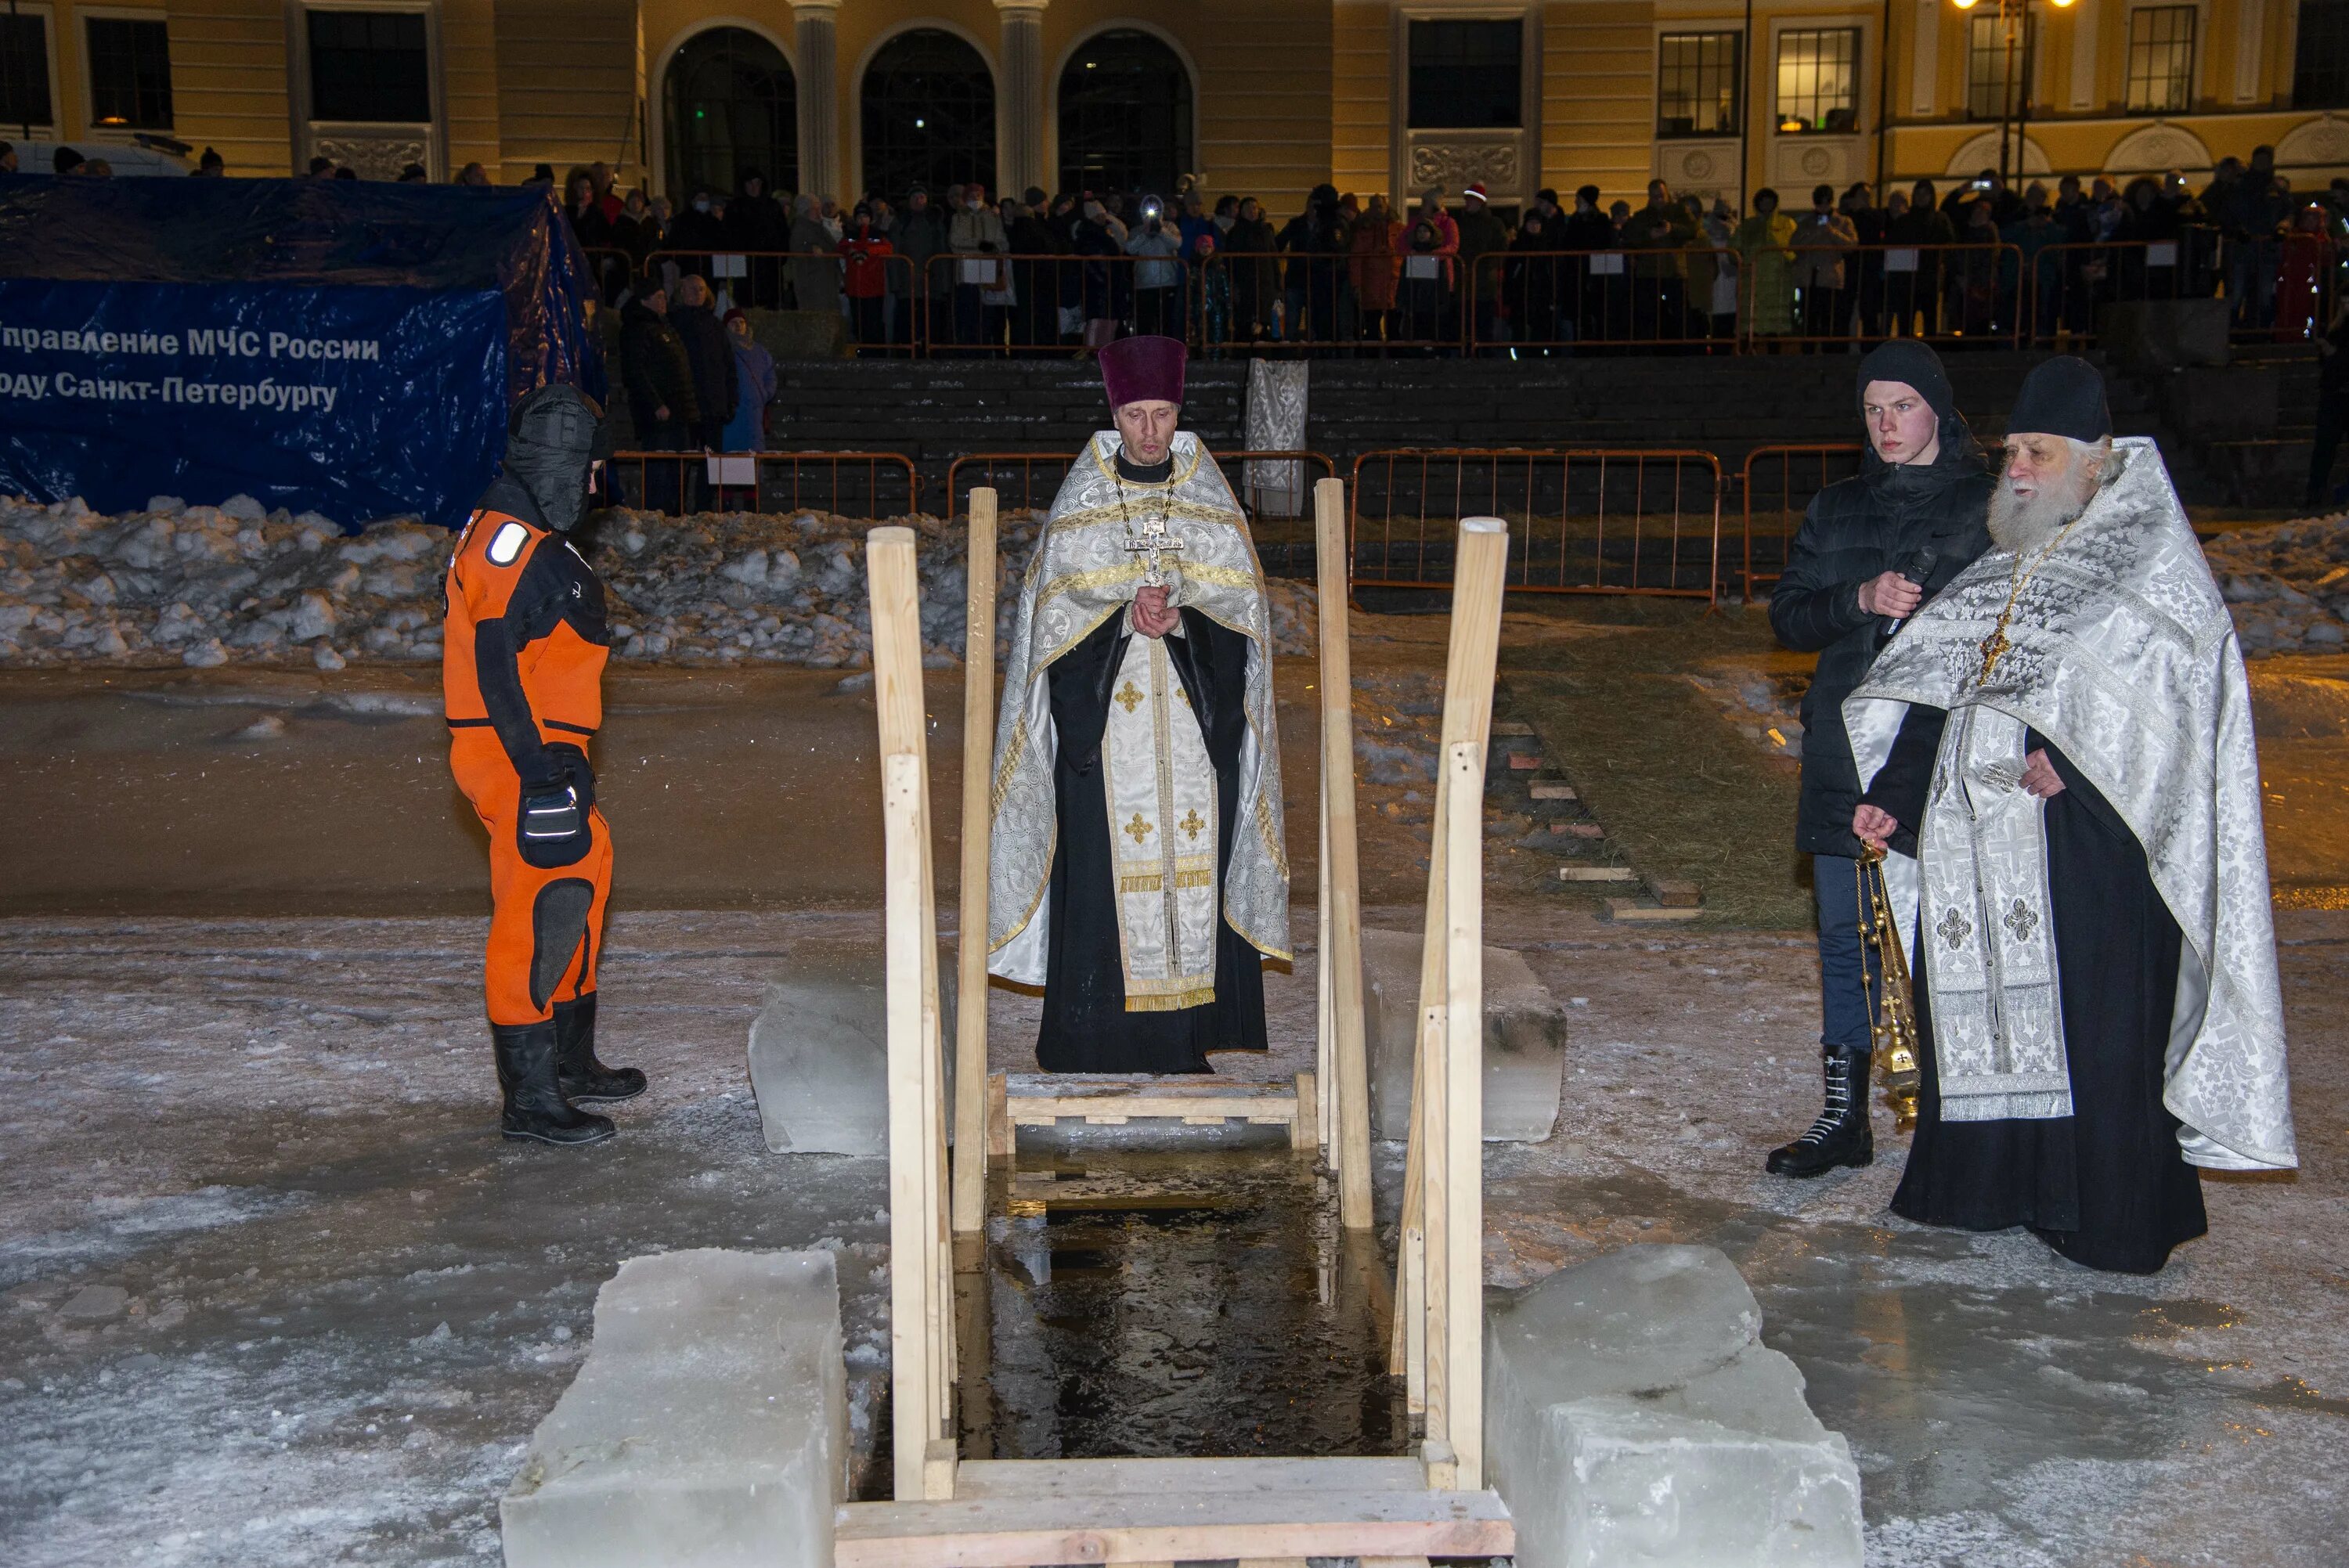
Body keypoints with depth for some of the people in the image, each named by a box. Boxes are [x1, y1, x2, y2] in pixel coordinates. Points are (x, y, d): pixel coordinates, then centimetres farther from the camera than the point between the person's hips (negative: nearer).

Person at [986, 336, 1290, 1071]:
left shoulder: (1207, 493, 7)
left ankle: (1188, 1034, 11)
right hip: (1104, 706, -2)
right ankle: (1103, 1035, 4)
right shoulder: (1082, 498, 2)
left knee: (1194, 848, 2)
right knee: (1104, 858, -4)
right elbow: (1057, 600, -2)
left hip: (1195, 708, 2)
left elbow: (1241, 591, 2)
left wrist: (1178, 610, -15)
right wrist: (1127, 612, -17)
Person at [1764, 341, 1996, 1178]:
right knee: (1845, 935, 8)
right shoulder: (1837, 508, 15)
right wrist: (1860, 600, -10)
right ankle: (1845, 1115, 17)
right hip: (1846, 751, 4)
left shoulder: (1992, 504, 2)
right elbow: (1788, 614, 8)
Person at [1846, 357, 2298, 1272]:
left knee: (2095, 1022, -3)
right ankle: (1990, 1186, 24)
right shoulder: (2002, 571, 18)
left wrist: (2069, 752, -32)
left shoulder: (2155, 563, -3)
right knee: (1980, 1005, 10)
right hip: (1982, 840, 7)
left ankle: (2114, 1219, 9)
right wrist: (1894, 794, 4)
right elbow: (1938, 688, 15)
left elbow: (2160, 678, -18)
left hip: (2088, 837, -7)